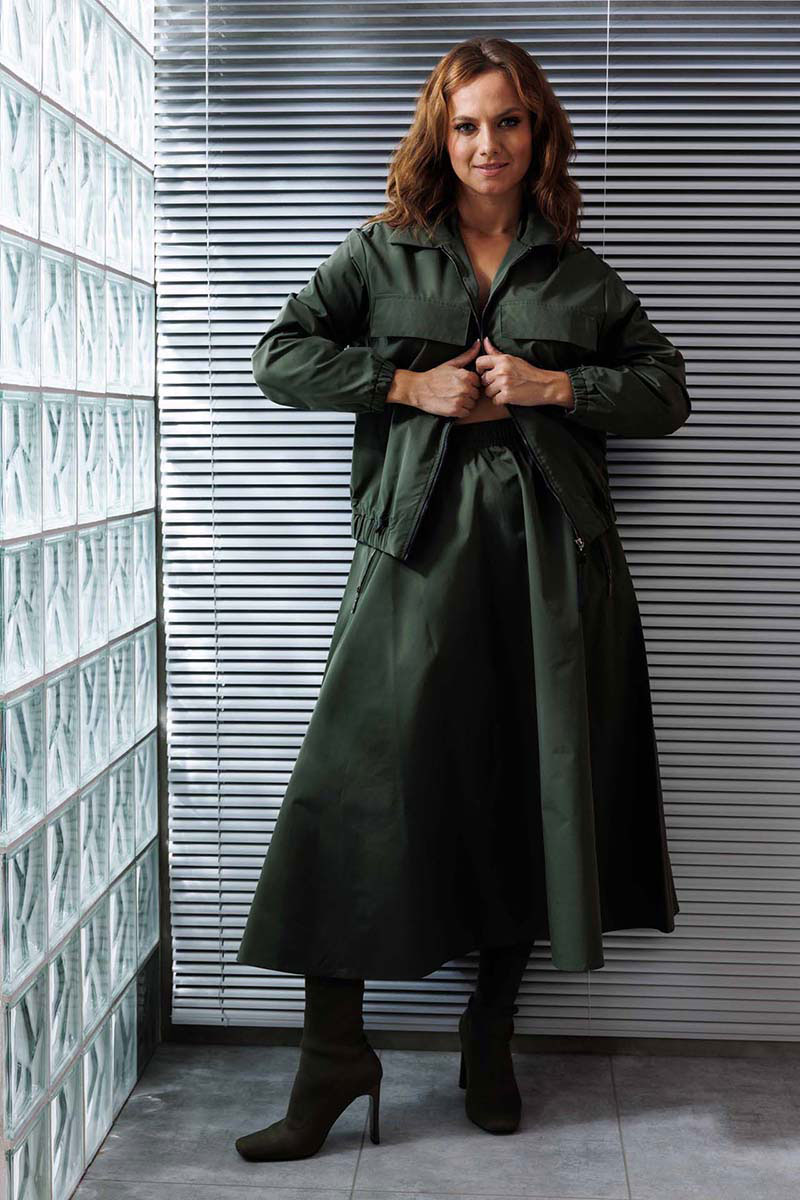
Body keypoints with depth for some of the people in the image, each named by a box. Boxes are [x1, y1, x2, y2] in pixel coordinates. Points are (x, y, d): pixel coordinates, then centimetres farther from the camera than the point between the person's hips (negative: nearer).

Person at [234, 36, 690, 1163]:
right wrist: (409, 384, -7)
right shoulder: (382, 255, 11)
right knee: (359, 782, -8)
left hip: (552, 557, 2)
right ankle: (334, 1051, 4)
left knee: (531, 788, 5)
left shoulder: (579, 272, 15)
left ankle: (493, 1030, 24)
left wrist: (556, 385, -4)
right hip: (418, 548, -1)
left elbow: (667, 390, 13)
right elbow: (280, 357, 4)